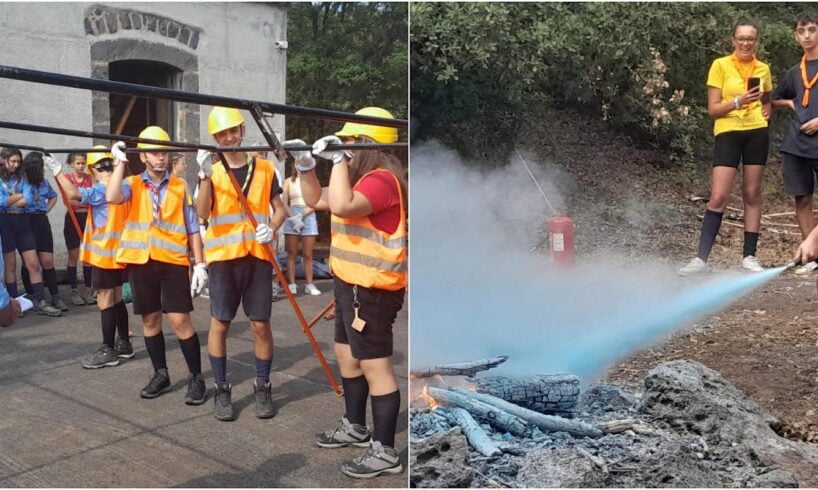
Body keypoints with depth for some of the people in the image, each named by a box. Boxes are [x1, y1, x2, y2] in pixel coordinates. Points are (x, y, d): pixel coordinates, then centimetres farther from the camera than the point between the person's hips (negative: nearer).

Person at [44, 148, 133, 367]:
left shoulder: (101, 189, -17)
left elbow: (74, 194, -31)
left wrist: (56, 169, -24)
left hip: (104, 254, -9)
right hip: (116, 252, 9)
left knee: (105, 302, -3)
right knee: (116, 299, 16)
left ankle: (108, 351, 1)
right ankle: (123, 344, 23)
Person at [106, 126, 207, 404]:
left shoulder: (180, 187, 6)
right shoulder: (132, 185, 6)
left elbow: (192, 228, 6)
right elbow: (112, 197, -18)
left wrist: (200, 264, 0)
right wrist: (120, 162, -13)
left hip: (173, 261, -2)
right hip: (141, 261, 2)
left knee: (180, 320, -5)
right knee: (150, 319, 10)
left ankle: (197, 378, 5)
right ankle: (161, 374, 25)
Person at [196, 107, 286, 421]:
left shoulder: (264, 168, 7)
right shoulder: (211, 172, 4)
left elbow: (279, 209, 11)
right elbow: (202, 213, -10)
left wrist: (271, 228, -10)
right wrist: (205, 175, -23)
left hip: (258, 255, 1)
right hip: (223, 256, 0)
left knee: (261, 324, 2)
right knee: (219, 323, 2)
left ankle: (263, 387, 17)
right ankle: (221, 389, 15)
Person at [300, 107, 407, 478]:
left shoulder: (382, 179, -18)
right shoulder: (363, 178, 16)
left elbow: (341, 206, -35)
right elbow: (315, 200, 22)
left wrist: (339, 159, -25)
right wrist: (306, 165, 7)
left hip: (371, 290, -11)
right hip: (351, 285, 11)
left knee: (375, 367, -5)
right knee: (348, 357, 22)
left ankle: (385, 451, 5)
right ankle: (355, 426, 38)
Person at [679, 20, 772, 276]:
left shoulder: (763, 68, 11)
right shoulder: (720, 65, -1)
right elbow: (712, 109, -5)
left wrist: (765, 111, 5)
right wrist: (738, 102, -20)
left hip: (757, 134, 4)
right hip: (728, 134, -4)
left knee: (752, 195, 6)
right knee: (718, 197, -10)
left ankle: (749, 256, 12)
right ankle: (701, 258, -6)